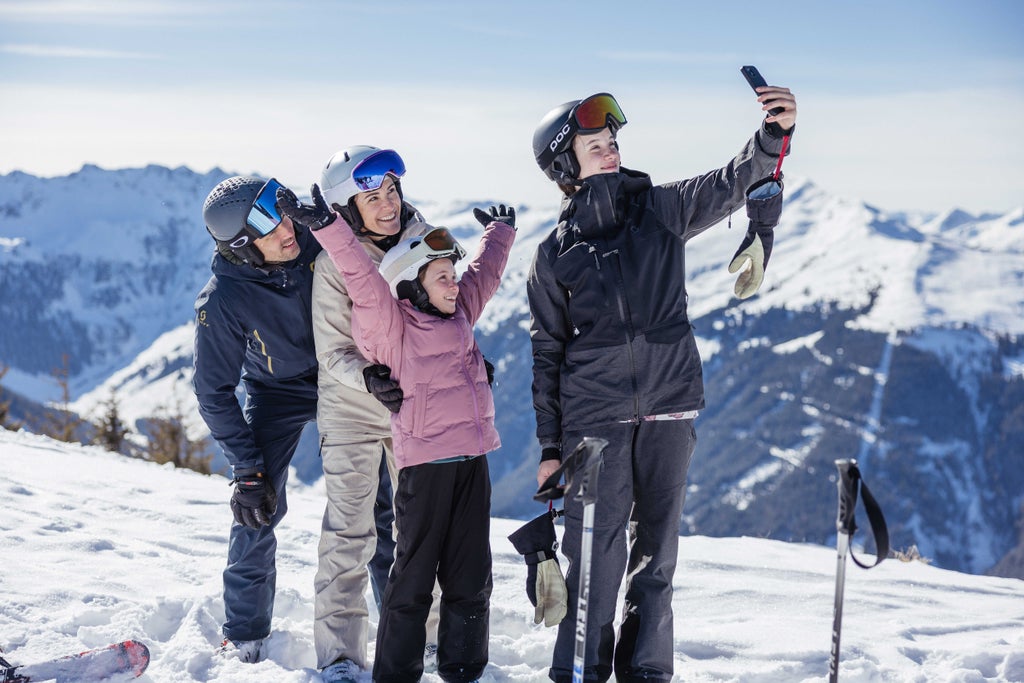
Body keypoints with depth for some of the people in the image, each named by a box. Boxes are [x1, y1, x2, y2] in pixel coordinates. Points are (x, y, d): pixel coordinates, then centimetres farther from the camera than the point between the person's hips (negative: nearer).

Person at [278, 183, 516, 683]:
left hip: (472, 459, 7)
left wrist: (499, 230, 47)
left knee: (470, 576, 10)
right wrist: (327, 227, -33)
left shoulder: (459, 313, 14)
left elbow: (485, 271, 31)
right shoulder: (390, 323, -5)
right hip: (425, 464, -7)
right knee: (414, 575, -1)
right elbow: (363, 279, -20)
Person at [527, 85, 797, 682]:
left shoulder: (662, 209, 5)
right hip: (594, 416, -2)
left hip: (671, 408, 2)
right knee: (596, 550, -4)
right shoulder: (555, 255, 3)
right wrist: (550, 445, 3)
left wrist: (776, 134, -28)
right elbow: (548, 353, 6)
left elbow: (729, 185, -9)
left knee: (657, 547, 8)